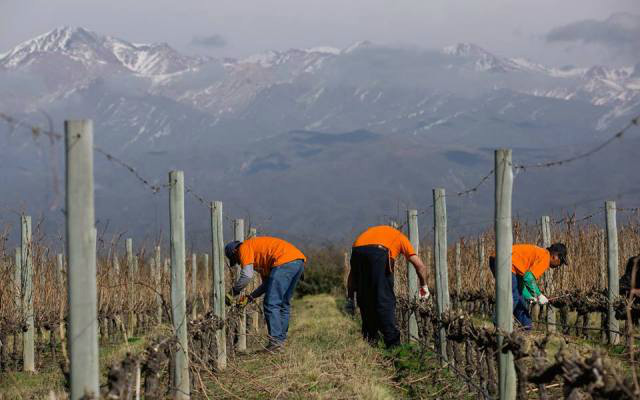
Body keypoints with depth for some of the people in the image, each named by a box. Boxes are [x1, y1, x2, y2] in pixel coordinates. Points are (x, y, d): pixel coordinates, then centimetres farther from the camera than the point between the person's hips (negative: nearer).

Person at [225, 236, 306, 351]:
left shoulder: (244, 248, 8)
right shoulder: (258, 252, 34)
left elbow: (247, 275, -5)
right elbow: (267, 282, 34)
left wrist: (233, 292, 8)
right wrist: (250, 297, 31)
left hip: (285, 261, -10)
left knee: (271, 304, -5)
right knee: (283, 304, 17)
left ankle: (275, 342, -8)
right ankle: (281, 341, 17)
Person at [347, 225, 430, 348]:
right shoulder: (400, 237, 34)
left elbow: (352, 273, 37)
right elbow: (420, 265, 24)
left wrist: (350, 298, 37)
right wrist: (424, 286, 40)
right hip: (379, 252, -4)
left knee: (365, 301, 19)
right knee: (385, 300, 3)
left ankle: (369, 340, 24)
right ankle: (393, 343, 2)